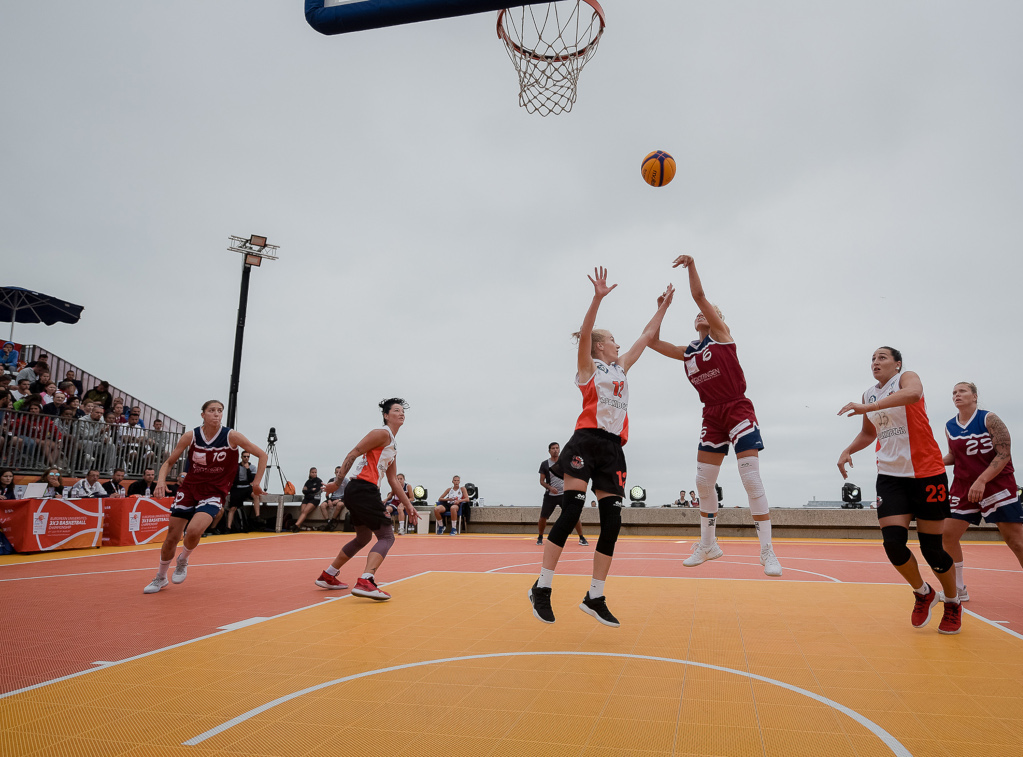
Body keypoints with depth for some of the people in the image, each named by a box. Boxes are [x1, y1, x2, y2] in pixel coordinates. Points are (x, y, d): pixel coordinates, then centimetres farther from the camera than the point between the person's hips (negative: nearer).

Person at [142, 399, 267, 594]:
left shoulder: (231, 436, -12)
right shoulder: (190, 436, -6)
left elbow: (262, 455, -6)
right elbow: (169, 462, 4)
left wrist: (256, 483, -11)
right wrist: (161, 480, -15)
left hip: (214, 493, -2)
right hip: (189, 489, 3)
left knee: (193, 530, -26)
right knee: (172, 537, 6)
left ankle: (183, 561, 9)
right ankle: (160, 578, 33)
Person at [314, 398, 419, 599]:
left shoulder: (393, 446, 22)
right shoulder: (382, 433, -7)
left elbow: (393, 480, 23)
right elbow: (353, 453, -12)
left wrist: (408, 505, 22)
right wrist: (337, 482, -15)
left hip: (357, 492, 10)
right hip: (363, 489, -10)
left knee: (363, 538, 23)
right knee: (387, 536, -12)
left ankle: (327, 576, 32)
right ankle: (365, 582, -25)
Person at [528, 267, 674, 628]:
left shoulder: (622, 367, 25)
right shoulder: (587, 367, 7)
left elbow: (646, 337, 30)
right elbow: (585, 333, -11)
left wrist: (662, 307, 32)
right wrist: (598, 297, -20)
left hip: (613, 448, 7)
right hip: (587, 441, -6)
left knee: (612, 522, 0)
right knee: (570, 513, -13)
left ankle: (595, 597, 8)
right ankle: (542, 587, -4)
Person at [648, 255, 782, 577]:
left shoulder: (720, 333, 2)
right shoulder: (687, 352, 15)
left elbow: (699, 296, -10)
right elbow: (653, 342, 11)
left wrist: (691, 266, -18)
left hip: (739, 411, -6)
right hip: (712, 417, 6)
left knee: (751, 479, -13)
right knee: (703, 481, 5)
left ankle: (767, 552, -7)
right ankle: (708, 545, 20)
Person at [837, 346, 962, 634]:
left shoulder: (907, 377, -5)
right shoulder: (869, 395, 12)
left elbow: (913, 394, -32)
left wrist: (866, 407, -41)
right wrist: (848, 450, 8)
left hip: (926, 473, -4)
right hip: (890, 475, 5)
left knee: (932, 548, 1)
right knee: (893, 542, -9)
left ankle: (953, 603, 28)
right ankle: (923, 593, 19)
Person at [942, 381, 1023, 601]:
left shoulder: (989, 419, -11)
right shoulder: (949, 427, 5)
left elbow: (1004, 454, -16)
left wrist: (982, 480, -25)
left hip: (997, 484, -5)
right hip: (963, 488, 5)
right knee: (947, 535, 0)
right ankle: (958, 590, 14)